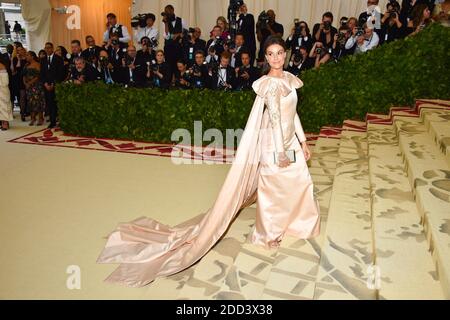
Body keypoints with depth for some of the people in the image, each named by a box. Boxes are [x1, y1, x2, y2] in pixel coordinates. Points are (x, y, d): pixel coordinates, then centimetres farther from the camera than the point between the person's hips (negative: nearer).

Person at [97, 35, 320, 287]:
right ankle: (267, 235, 27)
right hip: (274, 144, -9)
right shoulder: (270, 84, -20)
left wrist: (302, 142, 13)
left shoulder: (289, 78, 7)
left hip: (290, 141, 9)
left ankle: (295, 224, 43)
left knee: (301, 183, 20)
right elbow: (274, 119, -23)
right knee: (273, 189, 6)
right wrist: (281, 152, -23)